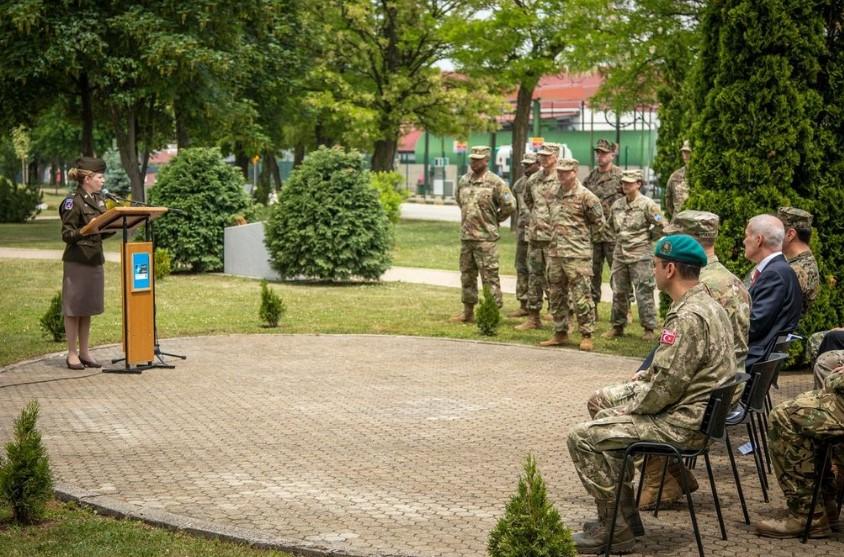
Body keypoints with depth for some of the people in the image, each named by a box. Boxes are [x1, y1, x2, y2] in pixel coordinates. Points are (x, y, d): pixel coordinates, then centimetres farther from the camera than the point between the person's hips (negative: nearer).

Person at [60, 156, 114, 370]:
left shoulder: (98, 200, 12)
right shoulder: (73, 202, -12)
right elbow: (67, 235, -14)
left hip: (95, 259, 8)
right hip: (76, 260, -8)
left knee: (88, 308, 12)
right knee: (74, 308, 0)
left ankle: (84, 352, 19)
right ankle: (72, 354, 6)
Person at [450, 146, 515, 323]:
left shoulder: (495, 182, -10)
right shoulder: (464, 180, 10)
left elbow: (510, 205, -11)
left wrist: (495, 219, -1)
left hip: (486, 237, -7)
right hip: (466, 236, 7)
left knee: (489, 277, -5)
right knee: (467, 275, 14)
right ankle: (468, 312, 23)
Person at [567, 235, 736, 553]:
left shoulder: (688, 317, -23)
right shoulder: (707, 305, 10)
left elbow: (666, 386, -24)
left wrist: (631, 408, -9)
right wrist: (648, 374, 10)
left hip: (683, 423, -11)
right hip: (700, 413, 11)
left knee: (582, 438, -9)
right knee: (606, 419, 25)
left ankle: (615, 528, -2)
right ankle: (626, 515, 25)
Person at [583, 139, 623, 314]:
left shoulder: (620, 176, -5)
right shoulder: (590, 177, 10)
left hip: (613, 233, -5)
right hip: (592, 232, 5)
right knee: (593, 272, 10)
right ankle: (592, 308, 17)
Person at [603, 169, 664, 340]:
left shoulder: (647, 204, -8)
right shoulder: (617, 205, 9)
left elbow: (661, 226, -6)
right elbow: (612, 224, 26)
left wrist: (647, 237, 0)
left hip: (640, 255, -6)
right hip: (620, 254, 6)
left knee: (644, 293, -4)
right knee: (618, 292, 10)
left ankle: (649, 328, 2)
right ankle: (617, 326, 20)